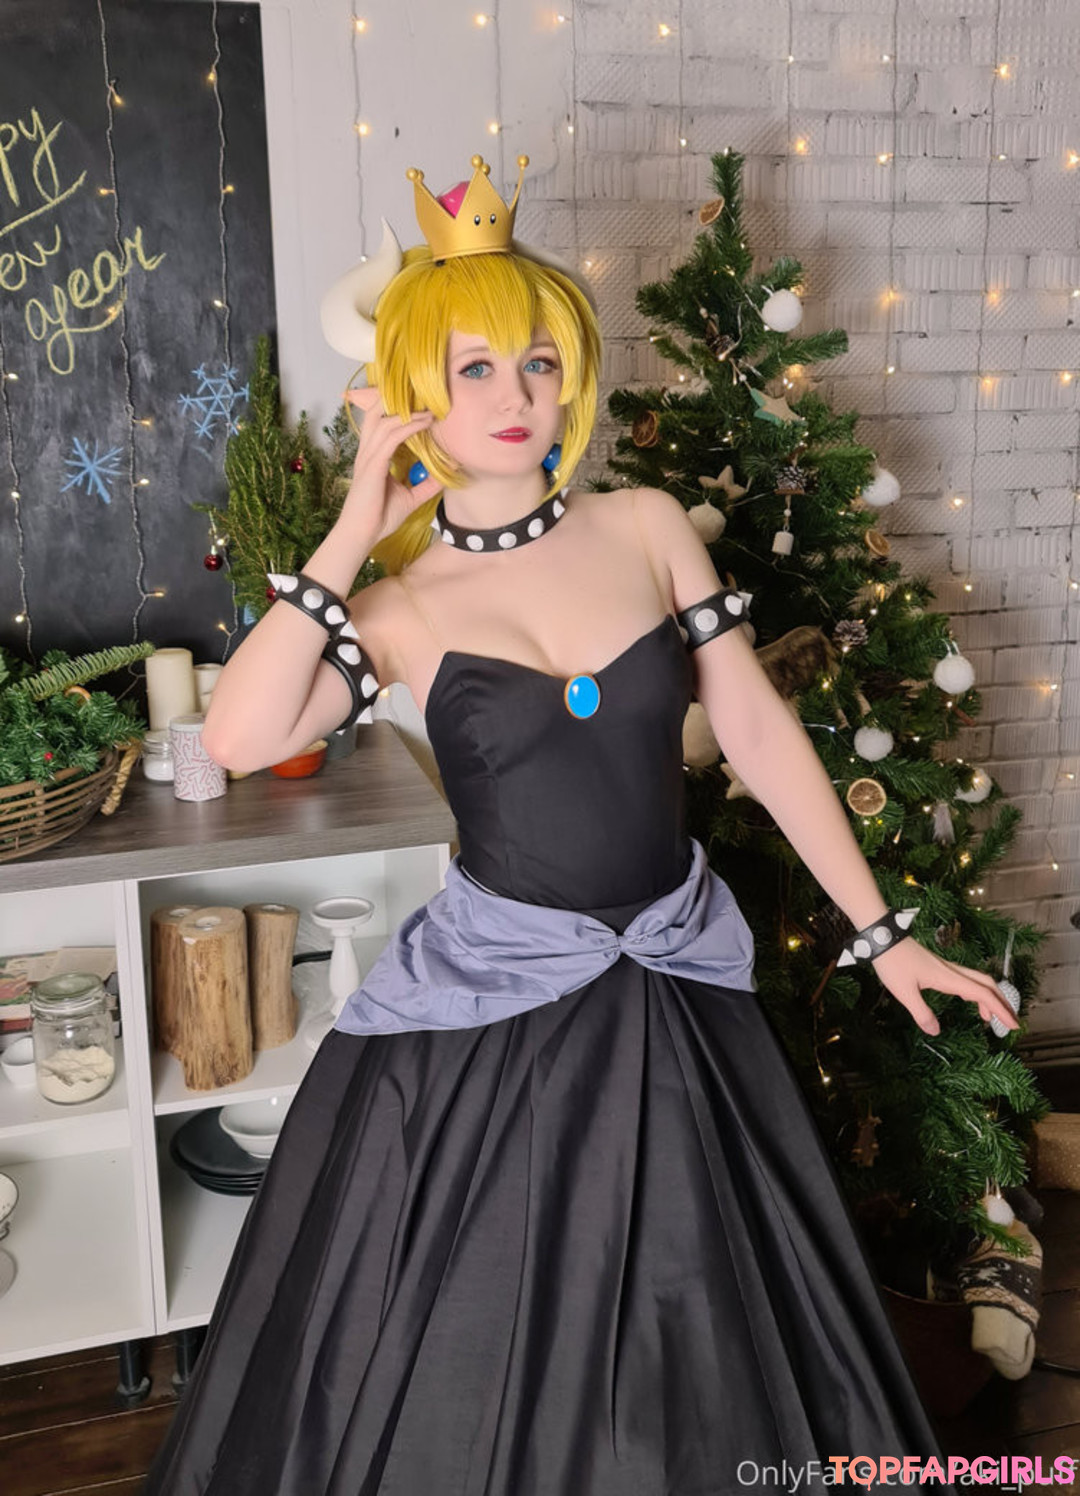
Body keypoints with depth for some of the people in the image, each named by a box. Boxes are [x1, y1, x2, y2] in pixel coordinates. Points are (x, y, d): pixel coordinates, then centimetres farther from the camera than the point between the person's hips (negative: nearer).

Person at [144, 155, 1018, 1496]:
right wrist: (350, 534, -18)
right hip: (489, 993, -2)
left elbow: (759, 733, 0)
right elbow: (238, 738, -23)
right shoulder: (395, 605, -6)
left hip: (678, 983, 2)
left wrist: (882, 933, 0)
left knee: (692, 1345, 19)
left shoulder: (647, 527, -2)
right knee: (467, 1355, 13)